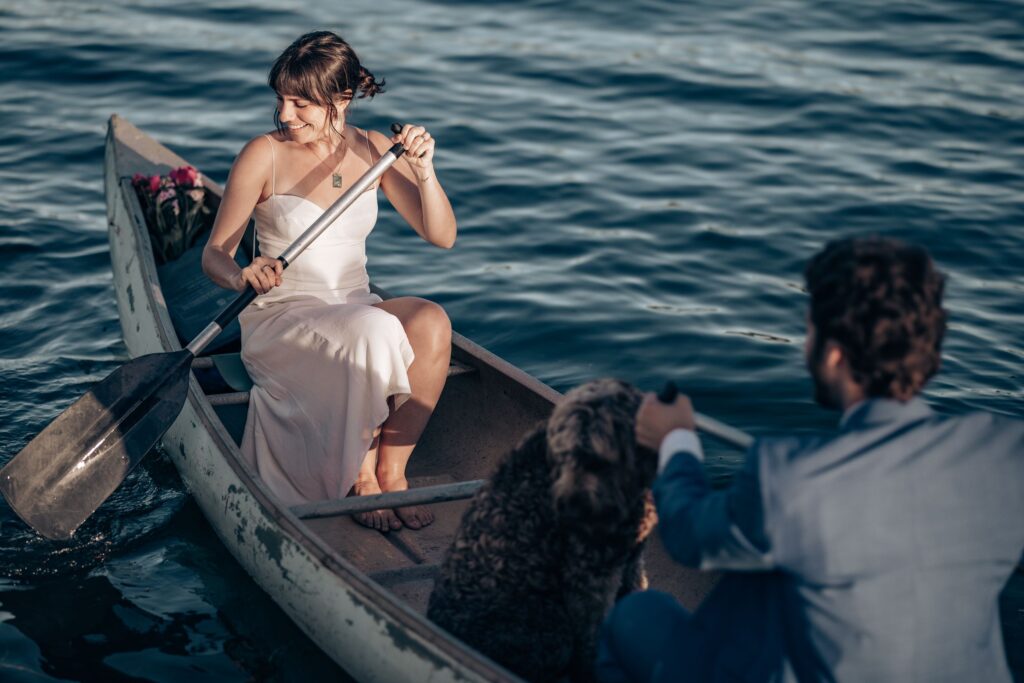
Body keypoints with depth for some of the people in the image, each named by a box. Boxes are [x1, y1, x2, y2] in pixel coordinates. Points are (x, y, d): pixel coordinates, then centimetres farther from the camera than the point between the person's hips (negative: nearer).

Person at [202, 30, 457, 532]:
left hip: (358, 310, 4)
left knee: (431, 322, -29)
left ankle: (392, 471, -18)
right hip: (280, 319, -4)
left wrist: (423, 172, -17)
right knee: (373, 333, -35)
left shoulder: (373, 150, 4)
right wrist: (244, 276, -28)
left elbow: (441, 236, 0)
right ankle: (362, 479, -16)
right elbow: (214, 255, -5)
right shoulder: (265, 155, -7)